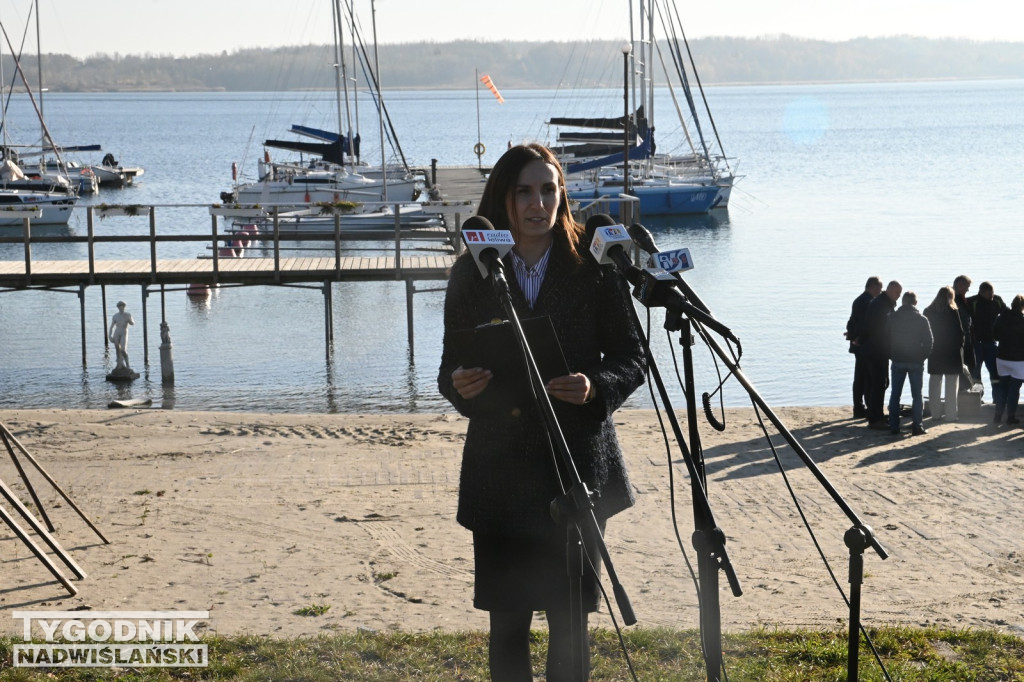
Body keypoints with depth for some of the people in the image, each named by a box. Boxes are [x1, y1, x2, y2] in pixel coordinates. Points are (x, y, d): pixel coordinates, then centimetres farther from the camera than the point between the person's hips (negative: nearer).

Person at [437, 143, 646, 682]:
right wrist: (459, 385, -13)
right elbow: (453, 364, 10)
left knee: (569, 617, 4)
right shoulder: (471, 275, 5)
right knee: (507, 619, 4)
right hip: (499, 470, 1)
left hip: (577, 461, -1)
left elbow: (631, 358, 3)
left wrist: (595, 387, -17)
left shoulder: (594, 269, 1)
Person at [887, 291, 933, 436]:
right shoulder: (922, 319, -6)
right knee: (917, 395, 4)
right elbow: (928, 341, -6)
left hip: (897, 361, 1)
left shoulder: (892, 318, -1)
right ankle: (917, 426, 0)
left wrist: (891, 356, 11)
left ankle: (894, 426, 5)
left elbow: (886, 339, 2)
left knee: (895, 394, 8)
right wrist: (923, 356, 7)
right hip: (916, 362, -1)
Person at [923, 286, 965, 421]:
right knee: (951, 385, 2)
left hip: (934, 352, 4)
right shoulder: (953, 311, -10)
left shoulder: (928, 312, 1)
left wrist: (929, 348, 10)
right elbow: (959, 332, -8)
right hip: (951, 352, -4)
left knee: (934, 384, 10)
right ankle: (951, 414, 1)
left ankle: (935, 412, 13)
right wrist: (960, 346, 5)